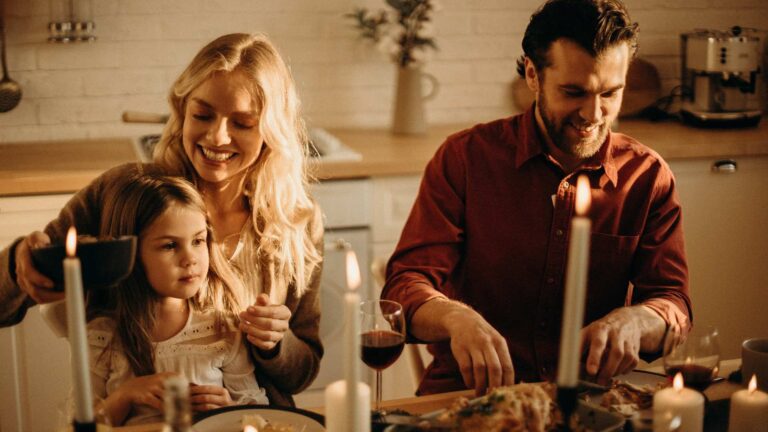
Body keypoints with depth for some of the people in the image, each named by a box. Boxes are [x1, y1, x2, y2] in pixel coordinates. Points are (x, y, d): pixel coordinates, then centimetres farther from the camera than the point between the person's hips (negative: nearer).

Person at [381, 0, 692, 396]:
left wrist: (632, 321, -25)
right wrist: (456, 318, -32)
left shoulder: (648, 176, 4)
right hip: (466, 394, -1)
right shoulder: (464, 157, -2)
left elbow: (672, 303, 1)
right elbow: (405, 287, -8)